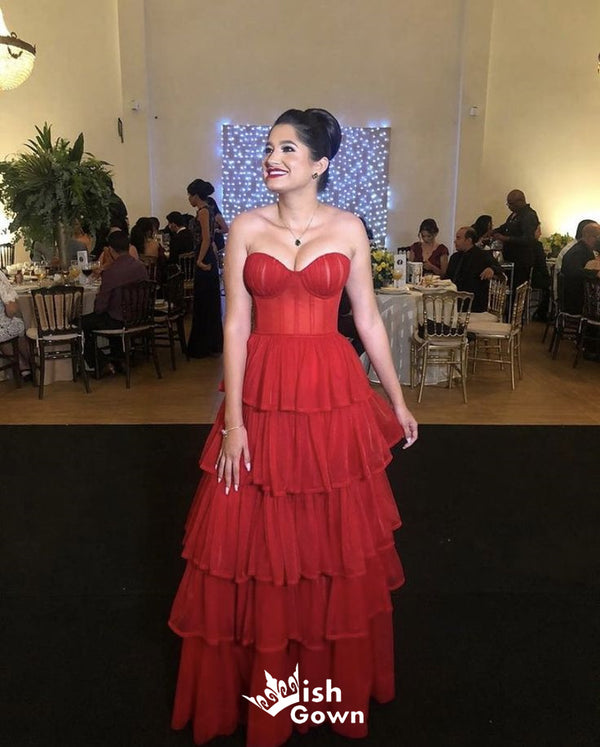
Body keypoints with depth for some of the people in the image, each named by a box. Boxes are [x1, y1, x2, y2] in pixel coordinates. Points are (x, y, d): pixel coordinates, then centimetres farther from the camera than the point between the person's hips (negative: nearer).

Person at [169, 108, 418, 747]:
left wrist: (397, 401, 9)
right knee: (254, 543, 7)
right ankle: (258, 686, 31)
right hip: (262, 394, 0)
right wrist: (233, 422, -8)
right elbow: (235, 324, -3)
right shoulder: (245, 228, 2)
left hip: (334, 394, 1)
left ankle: (337, 678, 36)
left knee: (337, 543, 11)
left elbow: (368, 319, 7)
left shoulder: (348, 229, 3)